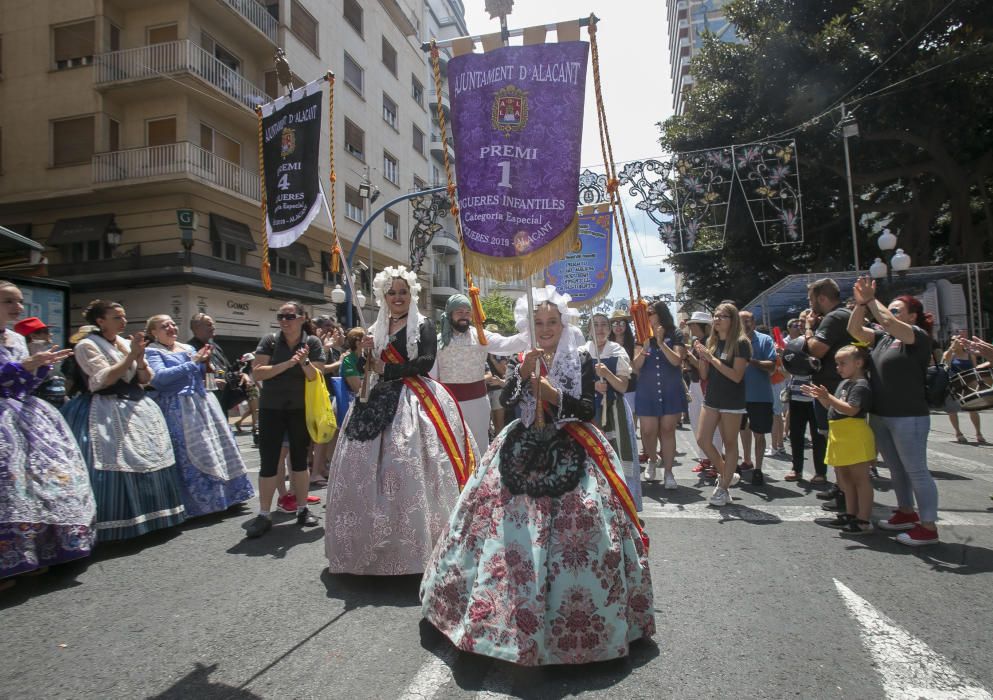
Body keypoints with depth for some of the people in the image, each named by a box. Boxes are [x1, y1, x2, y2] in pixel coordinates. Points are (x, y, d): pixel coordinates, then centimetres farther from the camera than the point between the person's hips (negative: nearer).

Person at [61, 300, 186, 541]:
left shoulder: (126, 343, 13)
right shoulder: (87, 346, -5)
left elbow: (146, 379, 10)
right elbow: (104, 380, -15)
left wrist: (140, 357, -8)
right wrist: (132, 355, -16)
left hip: (137, 408, 7)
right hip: (107, 413, -6)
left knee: (146, 462, 6)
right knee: (115, 465, -11)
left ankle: (147, 517, 18)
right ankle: (115, 526, -1)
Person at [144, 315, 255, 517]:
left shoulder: (188, 348, 16)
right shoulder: (151, 351, -2)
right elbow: (158, 377, -17)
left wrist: (203, 362, -2)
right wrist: (192, 363, -16)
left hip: (201, 404, 6)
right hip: (176, 409, -6)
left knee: (215, 448, 8)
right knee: (187, 457, -5)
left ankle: (223, 496, 20)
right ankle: (195, 503, 5)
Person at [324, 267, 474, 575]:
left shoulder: (423, 325, 2)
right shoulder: (376, 329, 19)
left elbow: (425, 363, -11)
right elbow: (364, 370, 19)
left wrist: (386, 369, -10)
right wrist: (363, 352, -1)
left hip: (411, 402, -6)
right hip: (378, 402, 6)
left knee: (406, 467, -13)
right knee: (363, 465, 3)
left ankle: (409, 546, -2)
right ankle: (370, 542, 18)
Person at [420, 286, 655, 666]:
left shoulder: (582, 361, 3)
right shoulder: (520, 360, 9)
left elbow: (588, 409, -2)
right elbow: (507, 400, -5)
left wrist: (556, 396, -15)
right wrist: (523, 372, -19)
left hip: (571, 452, -2)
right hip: (524, 449, 2)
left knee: (572, 531, -9)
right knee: (514, 529, -2)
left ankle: (576, 616, 10)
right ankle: (511, 608, 17)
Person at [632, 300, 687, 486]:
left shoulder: (674, 337, 0)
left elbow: (676, 361, -13)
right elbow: (635, 366, -2)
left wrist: (661, 342, -21)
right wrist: (643, 349, -20)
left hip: (671, 393, -1)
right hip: (647, 393, 1)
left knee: (667, 430, 0)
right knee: (648, 432, 2)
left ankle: (668, 472, 8)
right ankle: (652, 460, 31)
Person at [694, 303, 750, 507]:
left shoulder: (740, 343, -9)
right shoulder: (711, 342, 7)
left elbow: (737, 376, -17)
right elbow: (704, 376, 9)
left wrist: (712, 358, -20)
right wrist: (702, 357, -9)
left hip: (732, 401, -6)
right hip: (711, 398, 6)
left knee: (730, 444, 4)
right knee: (702, 440, 2)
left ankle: (723, 488, 13)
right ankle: (726, 474, 24)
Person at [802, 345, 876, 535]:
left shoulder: (861, 385, -15)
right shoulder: (844, 383, 16)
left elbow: (851, 410, -26)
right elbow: (834, 406, 22)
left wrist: (828, 397, -30)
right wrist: (820, 396, 8)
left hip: (855, 437, -10)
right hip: (841, 437, 10)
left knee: (860, 478, -3)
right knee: (845, 478, 16)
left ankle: (864, 520, 2)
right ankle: (851, 514, 27)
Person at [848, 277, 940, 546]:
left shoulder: (918, 337, -9)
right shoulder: (883, 338, 11)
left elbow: (888, 323, -25)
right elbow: (854, 329, 7)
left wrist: (871, 299, -14)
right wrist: (861, 303, -3)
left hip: (909, 417, -8)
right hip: (880, 416, 8)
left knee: (916, 471, -1)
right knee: (896, 469, 18)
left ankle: (928, 527, 7)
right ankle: (907, 513, 33)